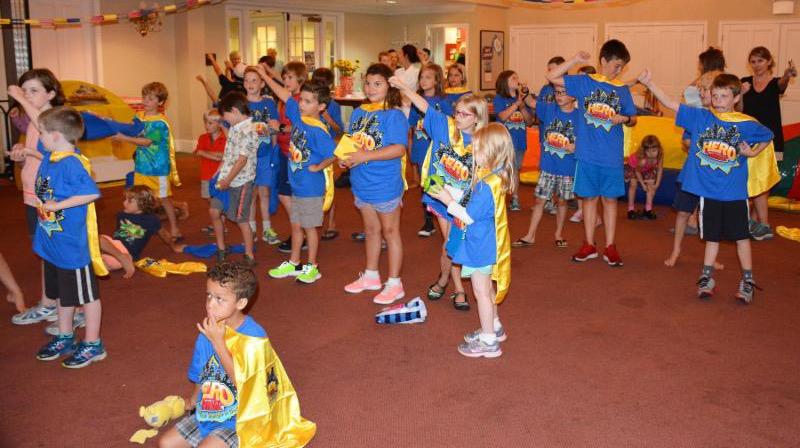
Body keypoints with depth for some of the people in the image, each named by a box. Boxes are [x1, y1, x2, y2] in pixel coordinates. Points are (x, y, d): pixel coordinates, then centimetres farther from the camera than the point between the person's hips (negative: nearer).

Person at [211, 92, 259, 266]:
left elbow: (242, 160, -21)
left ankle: (249, 256, 14)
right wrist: (220, 172, 8)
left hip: (240, 182, -9)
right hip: (226, 179, 9)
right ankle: (221, 248, 28)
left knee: (241, 219, 0)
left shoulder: (248, 131, -19)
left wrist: (228, 180, -18)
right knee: (214, 211, 12)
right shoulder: (235, 127, 9)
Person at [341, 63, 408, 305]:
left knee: (390, 231, 5)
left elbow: (399, 149, -24)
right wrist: (346, 157, -7)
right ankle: (371, 276, 35)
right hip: (362, 183, 7)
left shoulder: (394, 115, -15)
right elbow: (350, 141, 15)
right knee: (371, 230, 20)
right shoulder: (358, 113, 6)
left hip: (385, 185, -7)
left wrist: (365, 156, -28)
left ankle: (394, 284, 16)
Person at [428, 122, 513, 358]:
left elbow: (470, 216, -24)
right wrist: (447, 190, 5)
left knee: (481, 292, 2)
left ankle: (489, 341, 13)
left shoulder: (487, 185, -28)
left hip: (480, 247, -10)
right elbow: (471, 199, 11)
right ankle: (494, 327, 39)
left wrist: (448, 201, -15)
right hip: (485, 244, 10)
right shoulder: (493, 177, 3)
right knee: (486, 288, 23)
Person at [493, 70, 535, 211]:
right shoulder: (499, 99, -4)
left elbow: (529, 121, 4)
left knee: (515, 169, 12)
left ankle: (515, 199, 20)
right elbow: (503, 116, -18)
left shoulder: (523, 98, 6)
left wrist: (523, 107, -12)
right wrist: (517, 103, -18)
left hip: (519, 141, 4)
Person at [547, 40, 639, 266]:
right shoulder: (584, 82, 1)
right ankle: (589, 245, 20)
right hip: (587, 154, -1)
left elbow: (633, 119, 10)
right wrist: (575, 60, -12)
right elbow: (552, 77, -3)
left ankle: (610, 247, 17)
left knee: (610, 198, 7)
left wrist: (624, 119, -12)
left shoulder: (623, 89, 5)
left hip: (612, 156, 1)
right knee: (590, 197, 8)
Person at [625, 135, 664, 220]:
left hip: (647, 169, 4)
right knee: (633, 184, -14)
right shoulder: (642, 160, -43)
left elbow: (660, 169, -14)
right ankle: (631, 209, -3)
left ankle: (648, 209, 8)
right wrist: (643, 185, -15)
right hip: (633, 167, -4)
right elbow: (637, 172, -24)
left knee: (651, 184, -4)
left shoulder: (659, 157, -33)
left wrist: (657, 184, -12)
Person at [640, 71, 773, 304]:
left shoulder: (747, 124, -4)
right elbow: (670, 104, -10)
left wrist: (753, 152, 0)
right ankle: (707, 278, 24)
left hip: (735, 193, 0)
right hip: (708, 191, 1)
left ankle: (747, 281, 20)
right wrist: (648, 83, -17)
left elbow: (768, 136, 16)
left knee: (741, 236, 8)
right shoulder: (699, 117, -4)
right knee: (712, 236, 13)